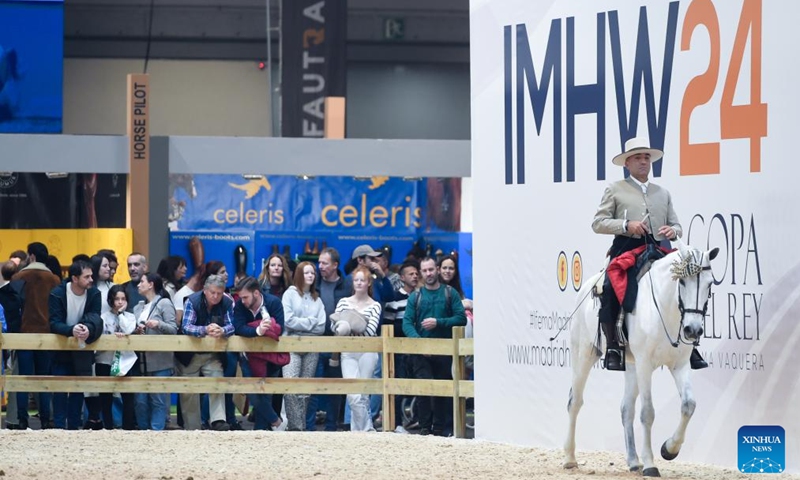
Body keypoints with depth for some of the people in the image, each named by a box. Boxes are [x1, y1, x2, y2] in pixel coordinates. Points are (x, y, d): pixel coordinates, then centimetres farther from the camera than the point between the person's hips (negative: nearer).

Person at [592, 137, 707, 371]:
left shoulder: (663, 193, 25)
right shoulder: (615, 190, 13)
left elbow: (676, 226, 25)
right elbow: (598, 223, 5)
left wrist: (673, 231, -1)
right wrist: (626, 225, -11)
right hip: (626, 250, -4)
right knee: (610, 289, -29)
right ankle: (612, 347, -20)